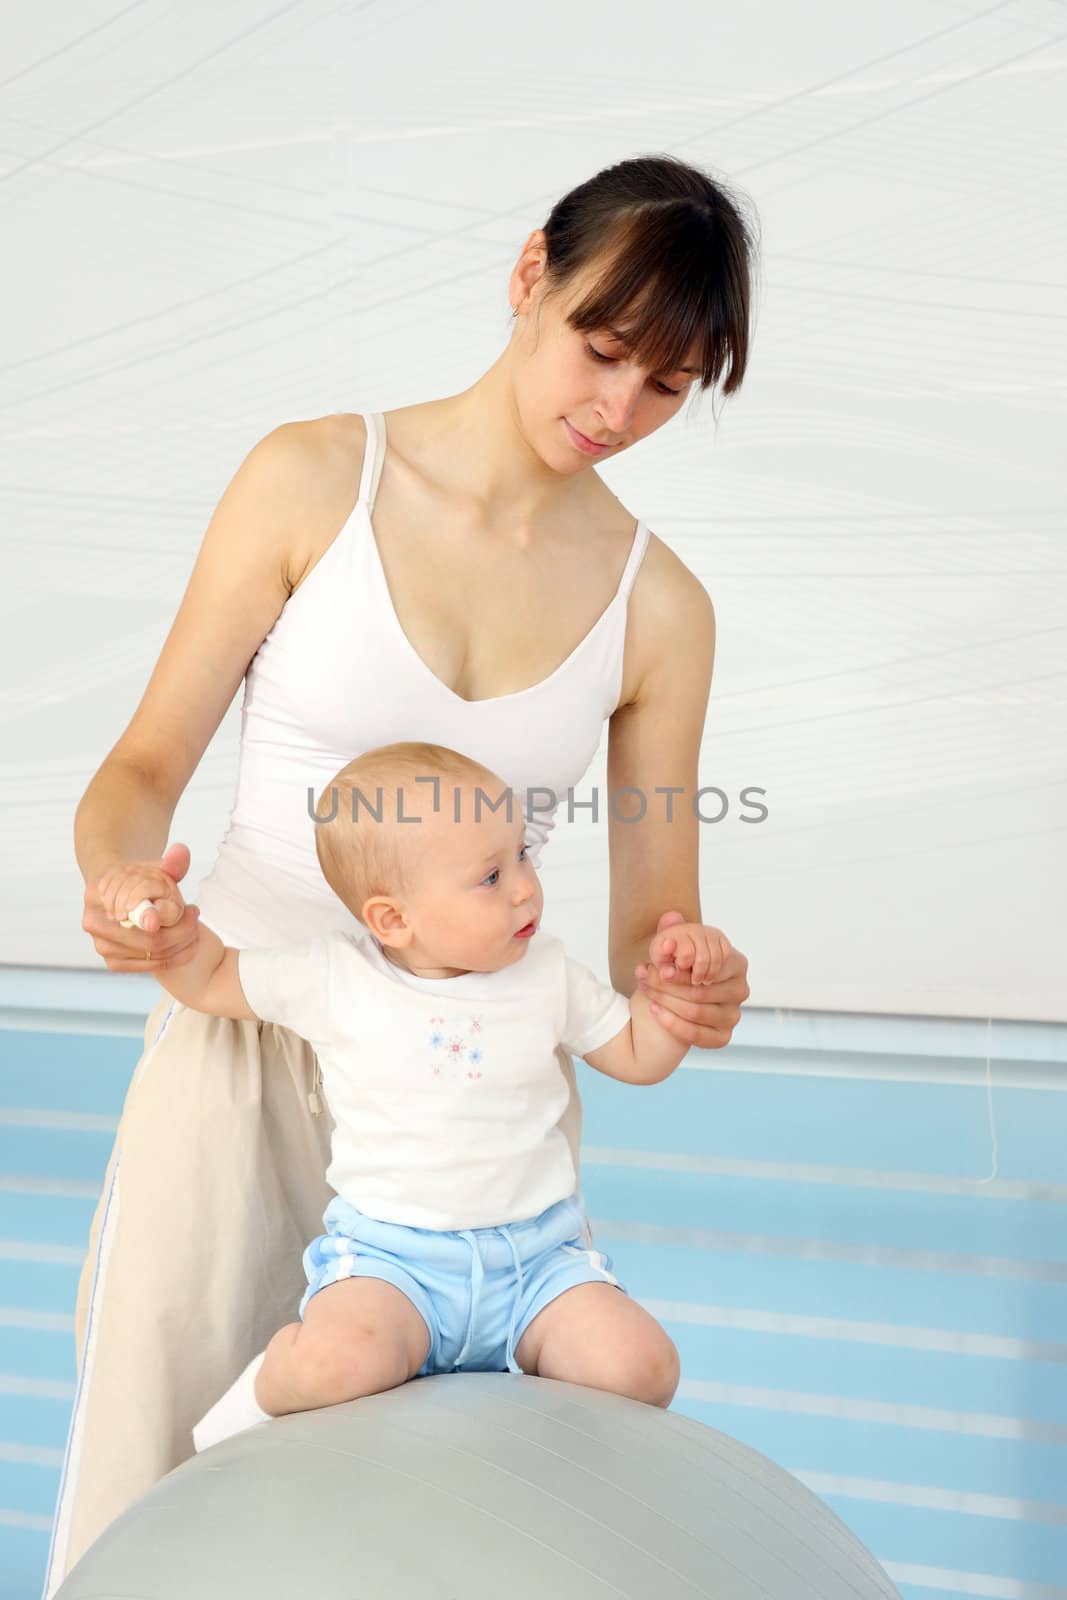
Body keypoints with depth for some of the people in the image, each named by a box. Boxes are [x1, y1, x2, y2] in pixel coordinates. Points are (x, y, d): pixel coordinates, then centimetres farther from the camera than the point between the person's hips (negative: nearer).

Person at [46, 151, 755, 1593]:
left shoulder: (660, 606, 0)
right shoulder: (316, 478, -5)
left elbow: (650, 918, 2)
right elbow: (148, 763, -4)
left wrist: (685, 982, -20)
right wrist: (119, 877, -25)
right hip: (245, 1037, -1)